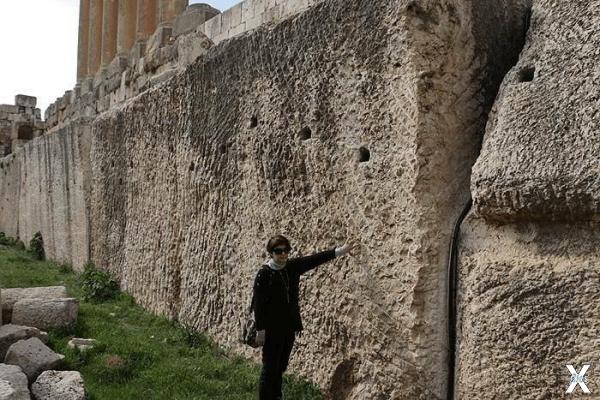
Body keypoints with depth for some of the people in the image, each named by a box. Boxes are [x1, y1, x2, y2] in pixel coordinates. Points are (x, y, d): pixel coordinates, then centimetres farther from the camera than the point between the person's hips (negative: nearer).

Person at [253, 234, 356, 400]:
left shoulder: (292, 267, 3)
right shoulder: (263, 274, -13)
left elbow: (315, 259, 2)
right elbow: (259, 304, -14)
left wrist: (339, 251, -3)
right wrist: (260, 330, -15)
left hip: (289, 327, 6)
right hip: (272, 329, -6)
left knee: (280, 367, 18)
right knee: (270, 369, 1)